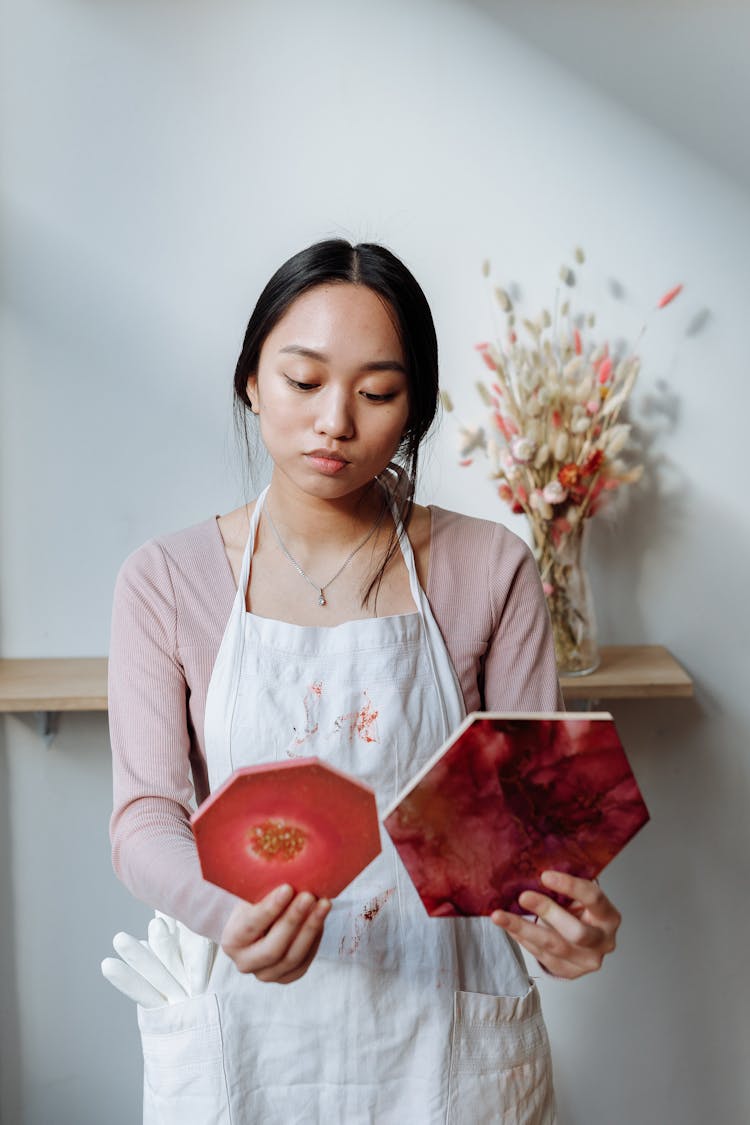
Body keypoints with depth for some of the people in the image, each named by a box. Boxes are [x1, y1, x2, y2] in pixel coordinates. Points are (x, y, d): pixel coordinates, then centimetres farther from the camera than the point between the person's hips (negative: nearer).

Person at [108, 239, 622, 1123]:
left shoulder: (490, 571, -5)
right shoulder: (165, 582, -6)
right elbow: (145, 818, -10)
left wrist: (563, 907, -26)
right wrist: (232, 914, -30)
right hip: (248, 1026, 0)